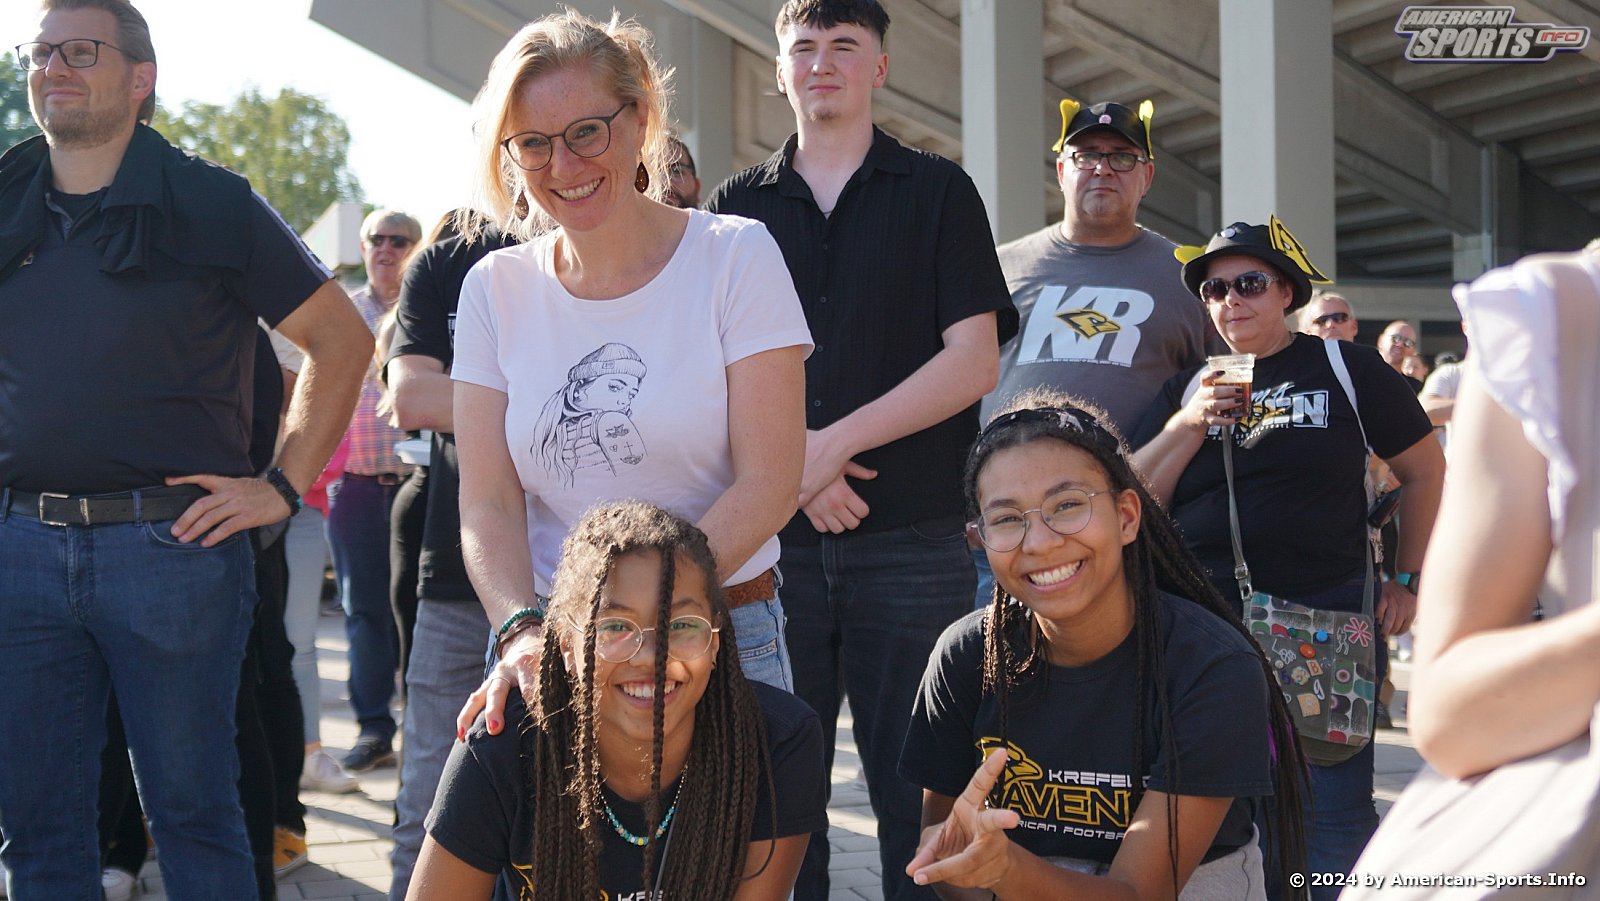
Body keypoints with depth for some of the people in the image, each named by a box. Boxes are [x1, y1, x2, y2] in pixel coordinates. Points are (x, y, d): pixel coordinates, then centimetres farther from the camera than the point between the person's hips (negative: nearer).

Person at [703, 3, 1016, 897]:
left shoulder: (938, 191, 6)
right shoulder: (739, 204, 13)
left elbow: (973, 362, -3)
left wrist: (837, 441, -11)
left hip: (914, 535, -2)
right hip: (773, 534, 2)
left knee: (918, 790, 2)